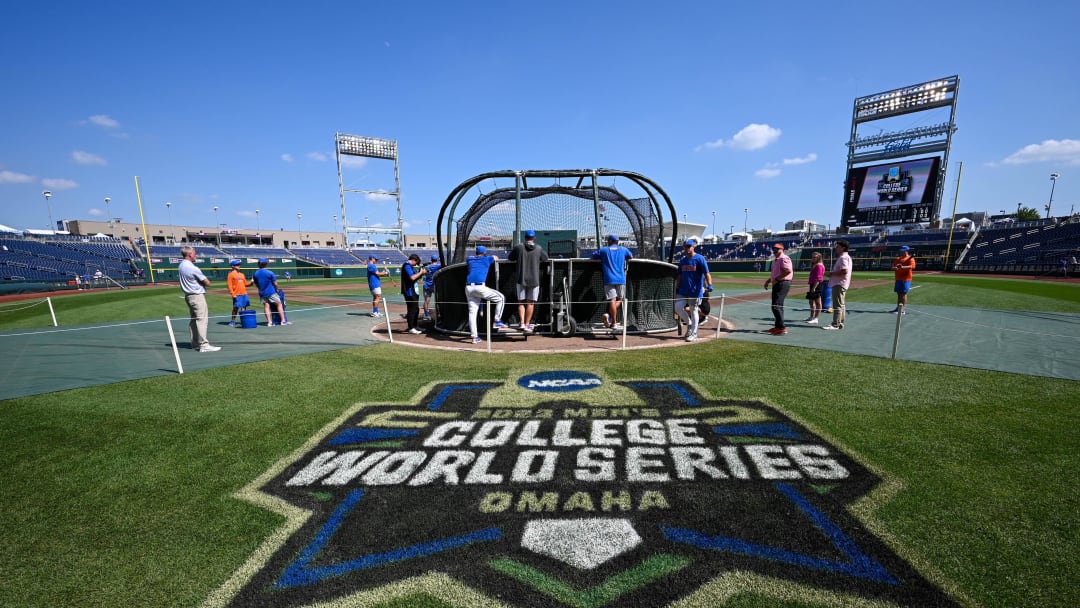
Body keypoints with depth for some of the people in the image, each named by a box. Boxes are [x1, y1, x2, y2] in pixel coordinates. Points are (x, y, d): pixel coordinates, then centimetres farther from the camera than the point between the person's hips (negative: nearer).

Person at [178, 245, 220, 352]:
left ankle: (195, 343, 20)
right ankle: (204, 345, -11)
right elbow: (208, 283, -14)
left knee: (194, 320, 14)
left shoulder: (181, 266, 9)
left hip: (188, 295, 9)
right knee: (202, 320, -9)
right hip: (197, 296, -9)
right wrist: (203, 282, 5)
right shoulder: (193, 268, -18)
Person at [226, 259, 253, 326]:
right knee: (236, 308, -4)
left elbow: (245, 283, 20)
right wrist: (232, 294, -15)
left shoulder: (242, 274, 17)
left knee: (244, 307, 7)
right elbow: (229, 285, -7)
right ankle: (232, 321, 6)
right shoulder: (231, 274, -2)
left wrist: (251, 282, 0)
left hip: (244, 294, 6)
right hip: (237, 295, -6)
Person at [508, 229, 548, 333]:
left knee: (521, 302, 10)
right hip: (534, 280, 0)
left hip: (521, 279, 0)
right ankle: (527, 325, 8)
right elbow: (545, 259, 14)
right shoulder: (539, 248, -1)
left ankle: (522, 323, -4)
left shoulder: (518, 247, -3)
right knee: (530, 303, 7)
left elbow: (511, 258, 9)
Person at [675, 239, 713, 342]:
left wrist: (709, 285, -29)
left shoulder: (699, 259, -7)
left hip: (695, 291, -6)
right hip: (683, 290, 6)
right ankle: (689, 323, 16)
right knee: (678, 306, -8)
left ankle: (693, 334, 13)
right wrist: (677, 288, 17)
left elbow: (706, 273, -15)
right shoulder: (682, 260, 12)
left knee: (693, 311, 1)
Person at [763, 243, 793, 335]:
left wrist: (776, 279, -23)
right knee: (777, 306, 16)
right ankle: (777, 326, 25)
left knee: (776, 306, -13)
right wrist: (768, 281, 16)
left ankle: (781, 328, -9)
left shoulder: (784, 259, -13)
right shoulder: (775, 260, 19)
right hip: (777, 284, 11)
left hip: (782, 284, -11)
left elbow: (788, 271, -26)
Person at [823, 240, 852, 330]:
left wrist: (832, 273, -16)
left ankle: (835, 324, -8)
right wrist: (832, 273, 13)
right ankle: (840, 323, 21)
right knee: (841, 305, 14)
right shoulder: (846, 257, 19)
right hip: (840, 284, 11)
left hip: (839, 284, -11)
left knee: (838, 305, -9)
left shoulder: (843, 257, -15)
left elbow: (844, 271, -26)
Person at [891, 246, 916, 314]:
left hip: (906, 279, -7)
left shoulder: (910, 259, -5)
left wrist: (903, 267, -37)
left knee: (904, 293, -8)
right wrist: (895, 268, -11)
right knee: (899, 294, 13)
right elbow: (893, 267, 12)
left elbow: (912, 266, -21)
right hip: (898, 279, 7)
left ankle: (903, 310, -6)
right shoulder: (898, 259, 16)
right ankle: (898, 308, 22)